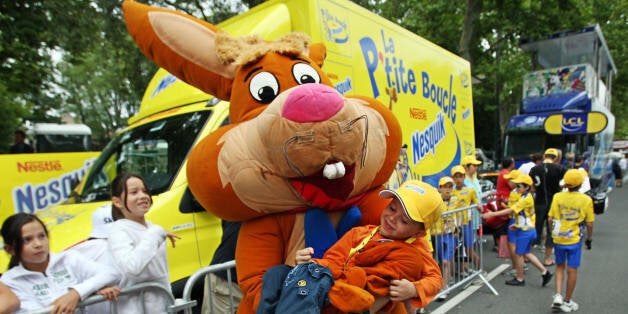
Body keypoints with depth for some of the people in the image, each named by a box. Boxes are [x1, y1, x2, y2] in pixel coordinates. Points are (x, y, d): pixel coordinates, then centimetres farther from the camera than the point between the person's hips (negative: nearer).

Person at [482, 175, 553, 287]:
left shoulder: (525, 199, -22)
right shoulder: (528, 197, 8)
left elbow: (510, 210, -27)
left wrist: (492, 214, -29)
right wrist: (517, 224, 8)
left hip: (525, 231, -9)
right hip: (528, 229, 9)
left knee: (518, 254, 5)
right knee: (526, 253, 20)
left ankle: (519, 279, 18)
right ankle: (545, 272, 22)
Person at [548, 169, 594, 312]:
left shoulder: (557, 197, -7)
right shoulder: (586, 200, -9)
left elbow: (551, 219, -3)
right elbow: (589, 224, -3)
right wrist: (589, 239, 12)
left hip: (558, 238, 1)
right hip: (574, 240, -1)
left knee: (560, 266, 19)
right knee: (572, 270, 10)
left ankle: (558, 295, 7)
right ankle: (567, 302, 21)